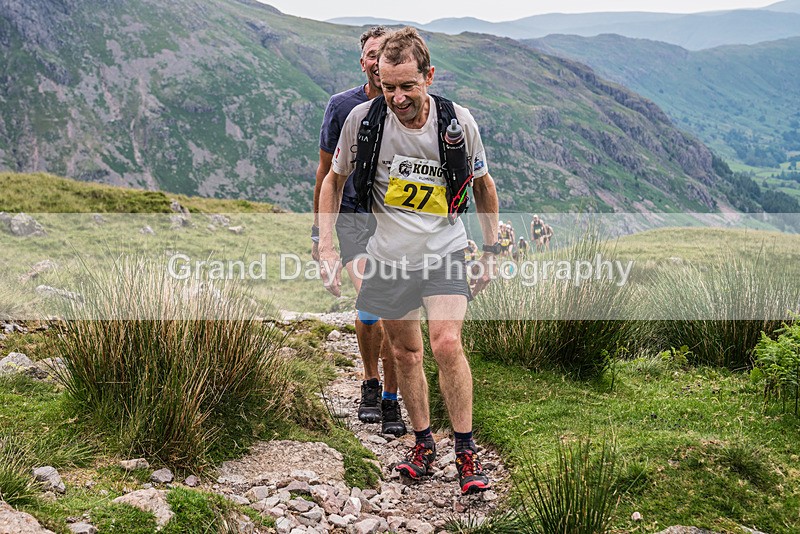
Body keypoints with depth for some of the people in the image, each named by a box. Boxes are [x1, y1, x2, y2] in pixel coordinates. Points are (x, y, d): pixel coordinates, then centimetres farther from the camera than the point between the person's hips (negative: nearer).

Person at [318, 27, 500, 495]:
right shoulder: (364, 118, -12)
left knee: (447, 343, -18)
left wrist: (492, 250, 5)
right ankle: (423, 442, 29)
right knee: (406, 353, 10)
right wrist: (327, 245, -5)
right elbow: (334, 180, 4)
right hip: (388, 254, 2)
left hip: (444, 249, -1)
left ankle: (467, 451, -2)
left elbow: (483, 185, 6)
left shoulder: (459, 122, -12)